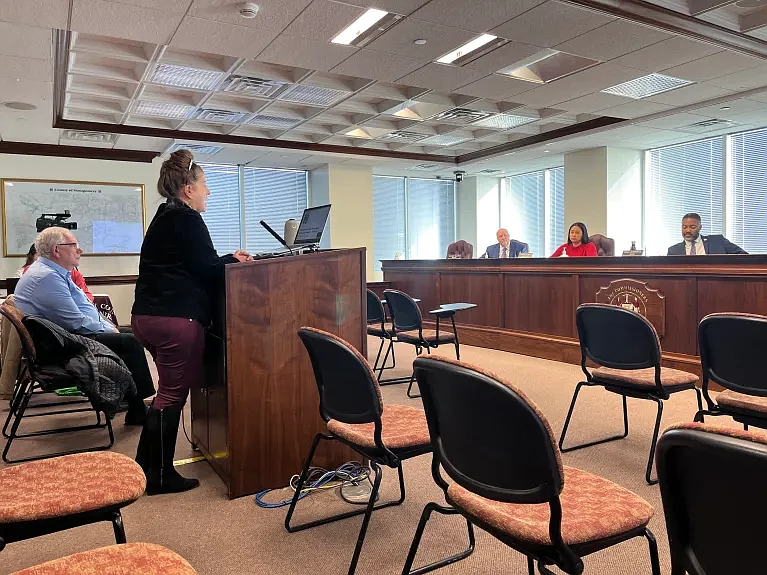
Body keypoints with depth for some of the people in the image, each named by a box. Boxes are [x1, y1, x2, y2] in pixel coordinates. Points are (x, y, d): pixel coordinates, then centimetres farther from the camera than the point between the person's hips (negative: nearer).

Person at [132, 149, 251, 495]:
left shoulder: (164, 219, 20)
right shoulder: (187, 220, -10)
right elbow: (205, 269, -12)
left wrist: (227, 259, 20)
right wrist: (234, 262, 5)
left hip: (147, 315, 10)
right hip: (176, 318, -10)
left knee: (168, 390, 20)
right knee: (173, 394, 0)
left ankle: (145, 466, 28)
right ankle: (160, 476, 10)